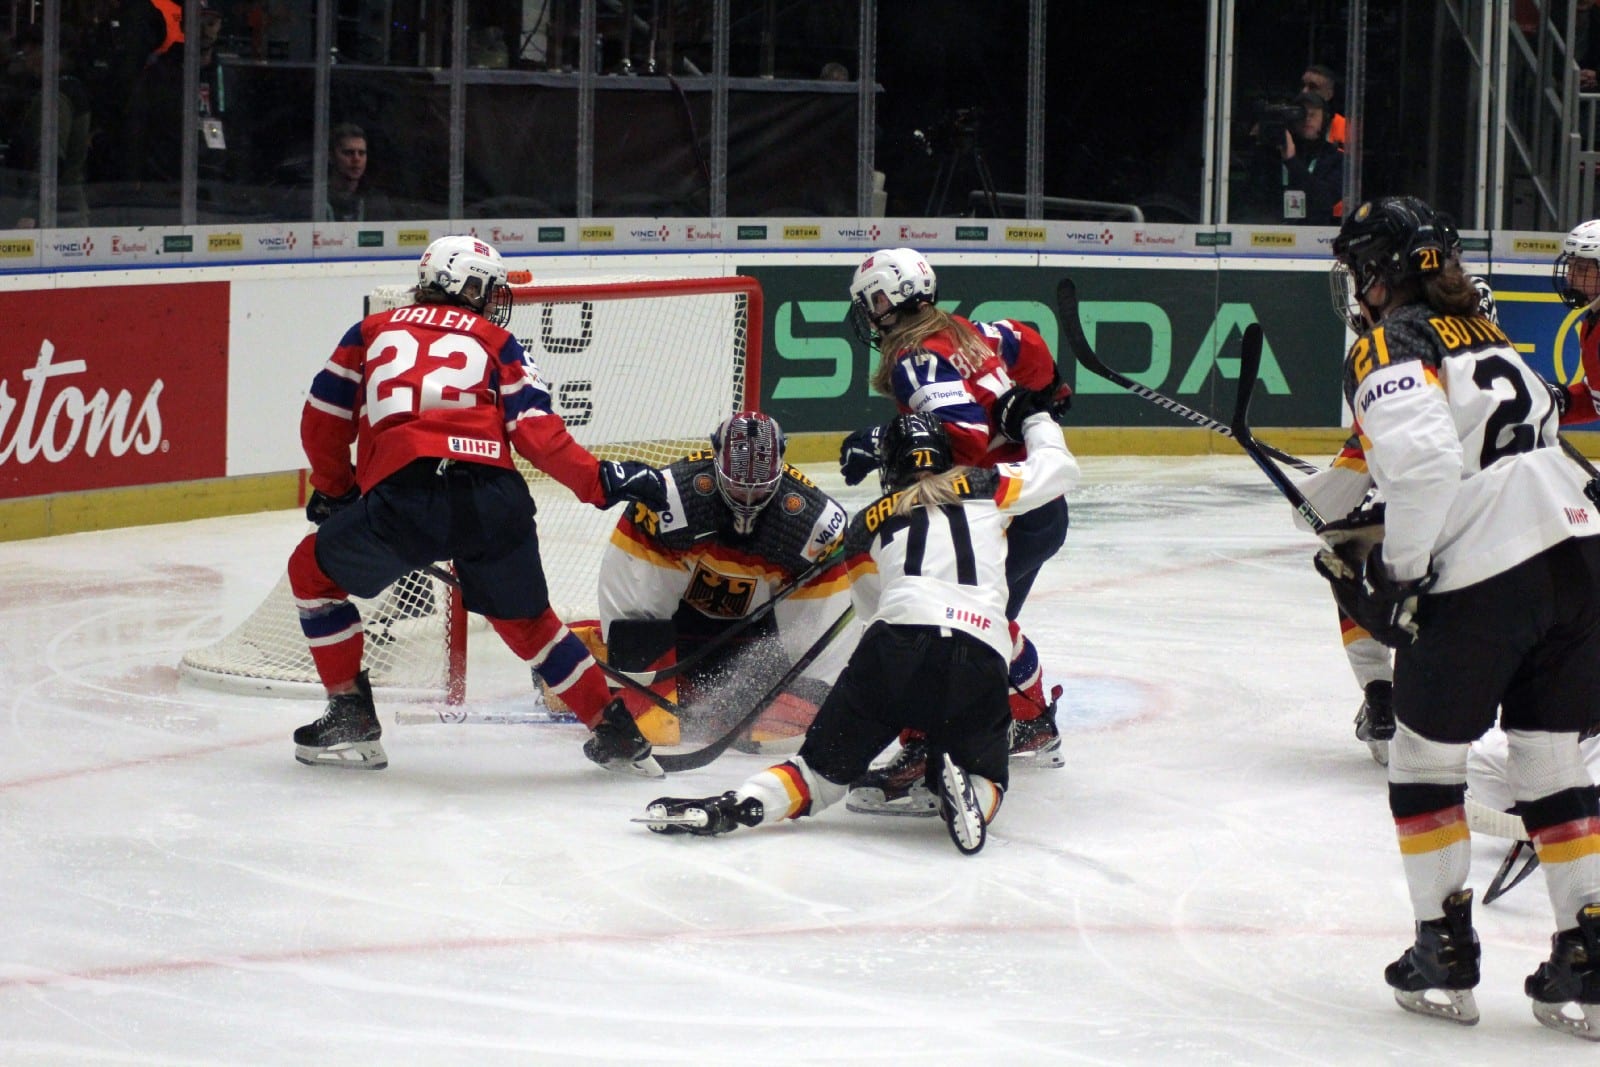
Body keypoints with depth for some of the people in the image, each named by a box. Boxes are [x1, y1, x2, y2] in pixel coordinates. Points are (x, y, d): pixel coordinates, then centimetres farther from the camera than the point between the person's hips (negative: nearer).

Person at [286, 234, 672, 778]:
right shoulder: (496, 341, 22)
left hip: (402, 496, -2)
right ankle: (615, 731, 23)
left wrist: (334, 492, 40)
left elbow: (323, 421, 25)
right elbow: (536, 429, 8)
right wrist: (601, 480, 11)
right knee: (525, 620, 25)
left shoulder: (373, 331, 25)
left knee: (314, 572, 24)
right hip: (495, 499, 2)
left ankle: (351, 722, 20)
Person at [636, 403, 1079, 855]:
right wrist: (1035, 419, 49)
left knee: (827, 764, 10)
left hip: (895, 648, 1)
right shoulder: (984, 487, 20)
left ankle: (730, 807, -15)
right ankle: (971, 798, -17)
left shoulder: (866, 524, 24)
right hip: (980, 662, -1)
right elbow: (1061, 468, 30)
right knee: (986, 779, 19)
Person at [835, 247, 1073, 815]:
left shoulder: (918, 360, -17)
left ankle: (921, 761, -24)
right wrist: (1046, 392, 41)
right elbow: (1026, 345, 26)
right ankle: (1035, 729, 50)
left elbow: (962, 437, -29)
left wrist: (884, 445, -28)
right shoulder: (966, 333, 10)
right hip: (1044, 510, 10)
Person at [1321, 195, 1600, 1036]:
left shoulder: (1388, 347, -3)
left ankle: (1445, 957, 15)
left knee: (1425, 756, 12)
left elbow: (1426, 460, -20)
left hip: (1484, 578, -7)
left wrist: (1398, 574, -8)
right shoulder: (1481, 332, 21)